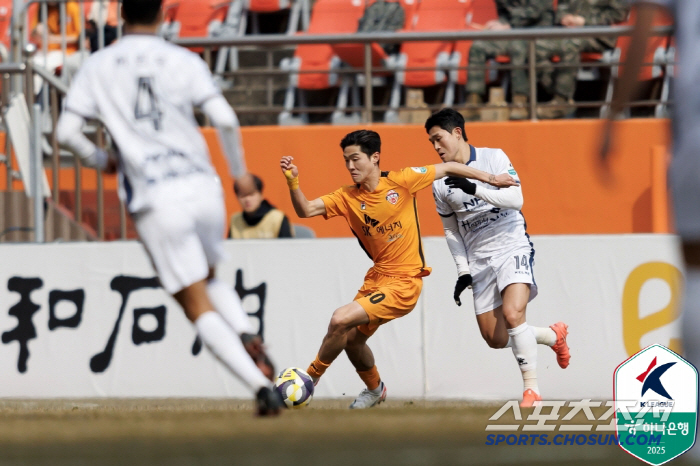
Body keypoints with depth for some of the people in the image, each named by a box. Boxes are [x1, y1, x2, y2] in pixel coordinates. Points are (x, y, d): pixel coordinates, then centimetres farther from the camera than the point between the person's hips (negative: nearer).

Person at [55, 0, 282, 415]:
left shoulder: (98, 67, 6)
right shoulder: (183, 61, 4)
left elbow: (66, 132, 1)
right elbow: (225, 119, -7)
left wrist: (100, 160, 21)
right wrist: (240, 172, 10)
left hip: (155, 201, -2)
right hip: (204, 188, 2)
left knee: (198, 306, 0)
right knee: (210, 278, 27)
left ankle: (260, 382, -16)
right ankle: (248, 337, -2)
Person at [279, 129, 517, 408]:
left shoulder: (400, 181, -9)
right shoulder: (347, 198, 2)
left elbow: (446, 169, 1)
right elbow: (305, 210, -7)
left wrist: (488, 178, 3)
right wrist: (293, 182, -25)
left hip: (404, 282, -7)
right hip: (376, 277, 7)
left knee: (340, 321, -19)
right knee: (352, 339, 15)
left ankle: (311, 377, -1)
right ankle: (375, 390, 44)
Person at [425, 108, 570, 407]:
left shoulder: (493, 158, -7)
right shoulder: (440, 183, 5)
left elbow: (516, 199, -19)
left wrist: (475, 188, -29)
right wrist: (463, 271, 8)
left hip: (512, 248, -5)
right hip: (480, 260, 5)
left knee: (512, 314, -27)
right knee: (496, 339, 1)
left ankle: (531, 388, -19)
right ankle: (553, 335, 27)